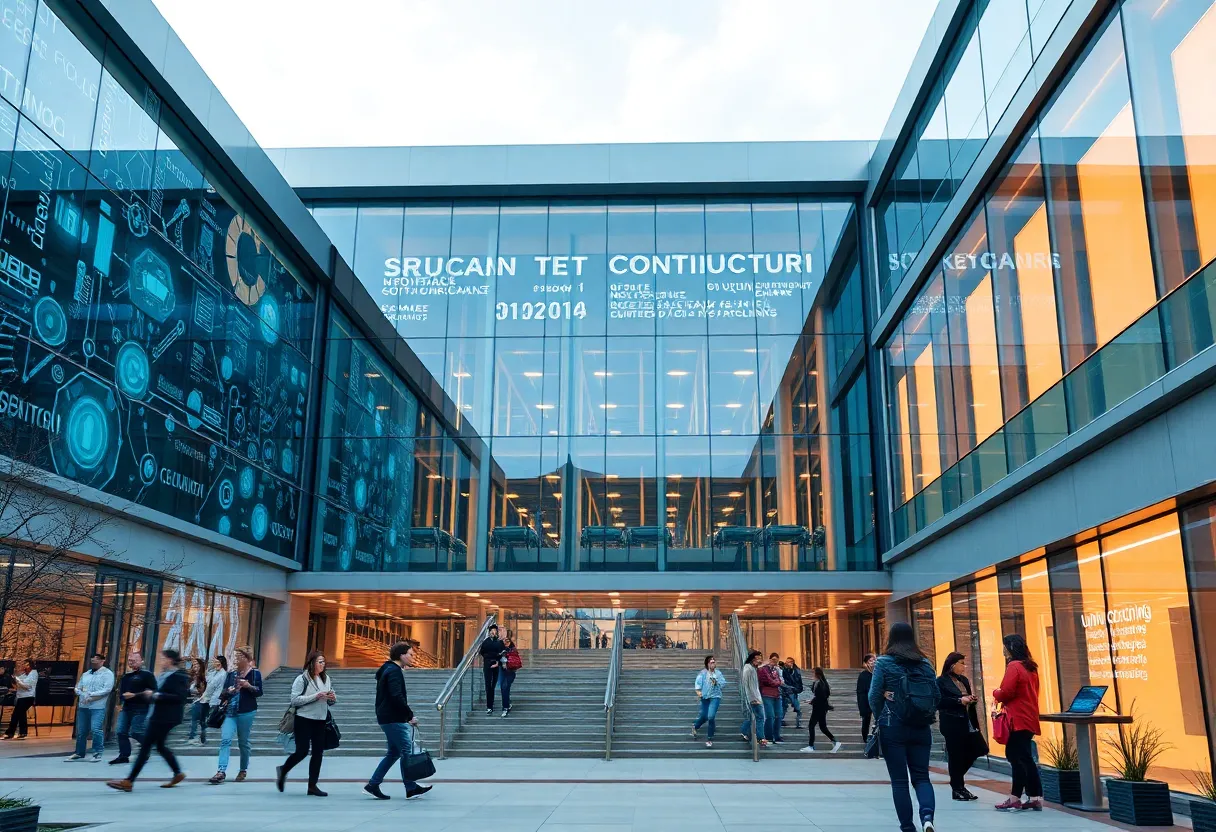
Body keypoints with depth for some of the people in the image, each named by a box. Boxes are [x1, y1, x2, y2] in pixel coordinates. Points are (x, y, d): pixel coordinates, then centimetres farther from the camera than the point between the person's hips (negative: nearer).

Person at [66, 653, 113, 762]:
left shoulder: (107, 673, -2)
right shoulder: (85, 674, 18)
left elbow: (107, 689, -13)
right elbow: (77, 688, 13)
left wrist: (91, 695, -15)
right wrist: (83, 695, -8)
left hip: (98, 707, -6)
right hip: (83, 706, 6)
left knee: (96, 729, -14)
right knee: (81, 731, 10)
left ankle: (97, 753, -4)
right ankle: (79, 753, 22)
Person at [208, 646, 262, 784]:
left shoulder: (255, 673, -1)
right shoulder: (231, 673, 9)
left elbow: (259, 692, -2)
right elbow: (223, 692, 10)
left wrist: (249, 686, -18)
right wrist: (228, 691, -12)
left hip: (246, 712, -3)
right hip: (230, 711, 3)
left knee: (243, 742, 8)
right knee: (225, 740, -12)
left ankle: (243, 770, 24)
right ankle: (221, 772, -15)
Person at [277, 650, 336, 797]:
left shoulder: (325, 678, 7)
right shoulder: (302, 679, -9)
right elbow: (295, 699, -16)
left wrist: (332, 698, -7)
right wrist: (315, 696, -22)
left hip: (320, 720, 5)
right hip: (304, 720, -5)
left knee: (318, 753, 4)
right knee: (302, 751, -2)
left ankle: (312, 786, 12)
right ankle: (283, 770, 27)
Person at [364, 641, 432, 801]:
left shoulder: (389, 670, 18)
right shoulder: (394, 671, -14)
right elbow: (397, 696, -24)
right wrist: (410, 715, -18)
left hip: (388, 718, 10)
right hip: (393, 719, -10)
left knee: (394, 753, 14)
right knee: (406, 751, -5)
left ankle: (372, 785, 15)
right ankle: (411, 789, 1)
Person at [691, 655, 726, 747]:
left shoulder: (718, 673, 4)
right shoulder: (703, 673, -1)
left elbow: (724, 684, 1)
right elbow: (698, 682, -10)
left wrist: (717, 682, -16)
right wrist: (698, 691, -24)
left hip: (715, 697, 0)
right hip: (705, 697, 0)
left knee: (710, 717, -14)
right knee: (704, 717, 11)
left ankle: (709, 739, 0)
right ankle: (695, 726, 47)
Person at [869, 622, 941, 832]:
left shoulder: (884, 662, -4)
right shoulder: (925, 663, 6)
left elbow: (874, 697, -4)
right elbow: (937, 696, 6)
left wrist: (881, 716, 15)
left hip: (893, 728, -3)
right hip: (921, 728, 3)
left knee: (899, 780, 5)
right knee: (921, 776, 9)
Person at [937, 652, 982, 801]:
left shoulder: (964, 680, 15)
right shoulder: (941, 681, -7)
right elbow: (939, 702, -17)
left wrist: (972, 700, -1)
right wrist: (959, 700, -21)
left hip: (966, 722, 7)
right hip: (951, 723, -7)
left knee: (974, 750, 3)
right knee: (955, 754, -2)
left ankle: (956, 779, 23)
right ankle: (957, 788, 10)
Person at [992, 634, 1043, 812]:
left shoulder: (1014, 666, -12)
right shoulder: (1031, 667, 15)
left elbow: (1006, 692, -19)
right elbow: (1026, 693, 17)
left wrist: (996, 693, 2)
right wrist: (1002, 696, 12)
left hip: (1018, 719, -9)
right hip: (1029, 718, 9)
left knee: (1018, 758, -6)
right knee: (1025, 758, 11)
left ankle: (1015, 799, -3)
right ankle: (1035, 798, 11)